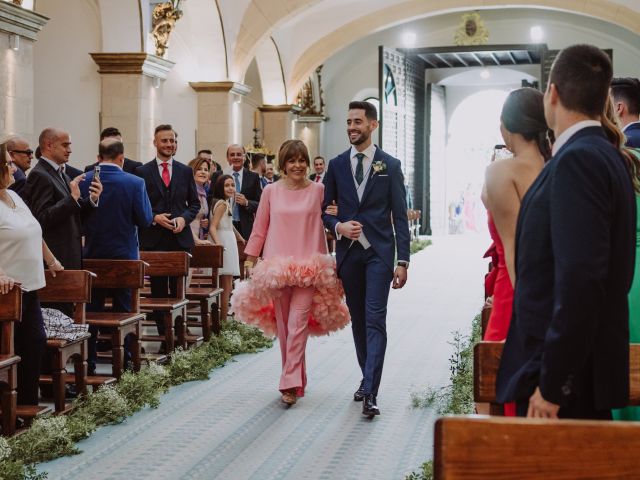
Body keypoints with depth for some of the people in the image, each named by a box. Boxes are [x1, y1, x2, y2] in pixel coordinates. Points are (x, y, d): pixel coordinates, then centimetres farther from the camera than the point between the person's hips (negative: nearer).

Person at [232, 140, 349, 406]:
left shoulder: (318, 190, 3)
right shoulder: (271, 191, 6)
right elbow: (260, 228, 10)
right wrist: (250, 260, 10)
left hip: (309, 267, -2)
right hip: (276, 266, 2)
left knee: (298, 322, -12)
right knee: (283, 324, 7)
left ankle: (291, 383, -11)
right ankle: (294, 378, 21)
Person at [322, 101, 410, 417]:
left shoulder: (390, 165, 1)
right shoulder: (337, 165, 8)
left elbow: (400, 216, -1)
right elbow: (323, 210, 13)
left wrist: (403, 261, -7)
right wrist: (337, 226, -9)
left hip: (379, 252, -3)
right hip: (348, 251, 4)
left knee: (375, 320, -11)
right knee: (358, 320, 11)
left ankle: (370, 392, -16)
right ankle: (367, 378, 25)